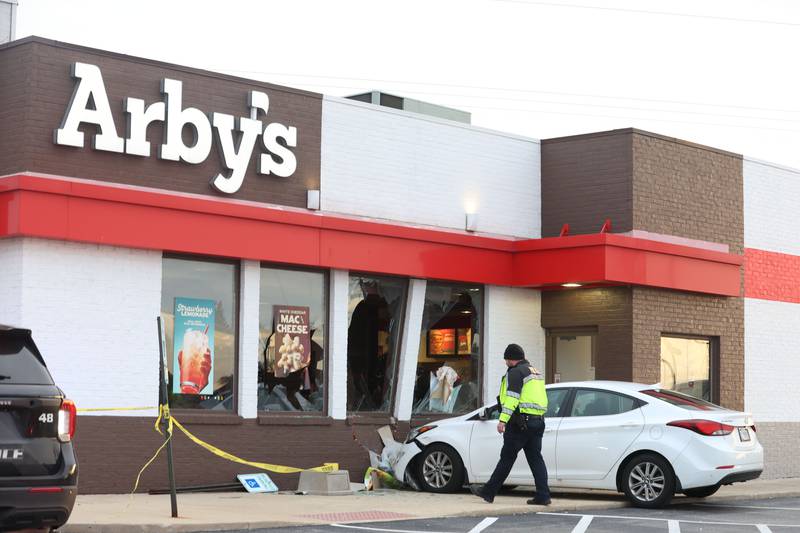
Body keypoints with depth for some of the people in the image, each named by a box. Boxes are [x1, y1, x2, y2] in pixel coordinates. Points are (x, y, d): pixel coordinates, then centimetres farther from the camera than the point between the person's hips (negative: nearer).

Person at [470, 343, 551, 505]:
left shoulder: (515, 372, -8)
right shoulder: (535, 372, 22)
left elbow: (512, 397, -18)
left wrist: (503, 420, -22)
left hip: (520, 423, -8)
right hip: (537, 422, 8)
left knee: (507, 457, -3)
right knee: (535, 458, 7)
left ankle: (488, 492, 5)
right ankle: (542, 495, 0)